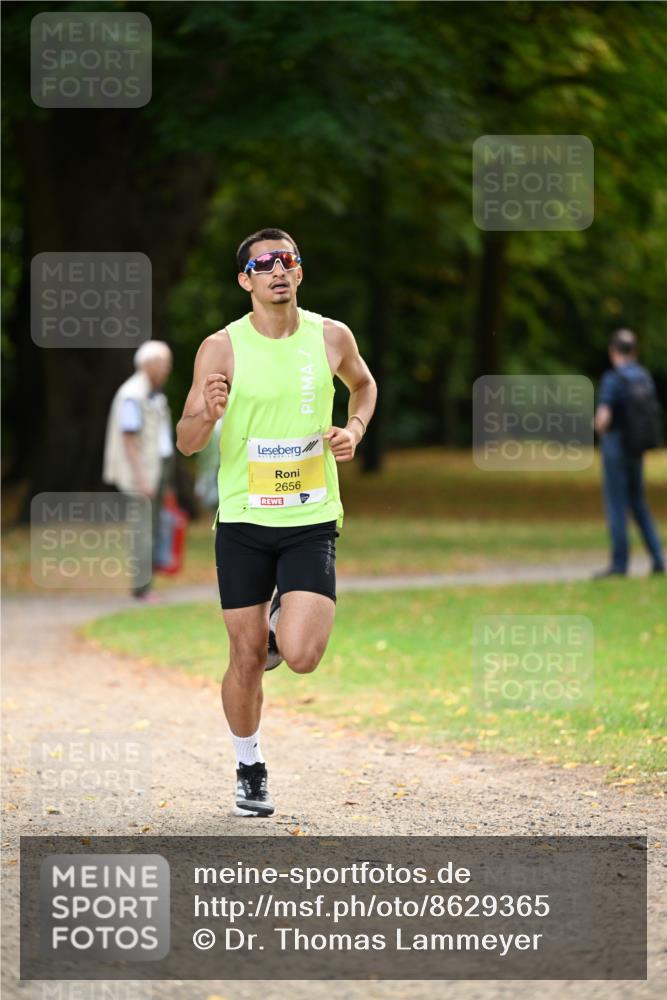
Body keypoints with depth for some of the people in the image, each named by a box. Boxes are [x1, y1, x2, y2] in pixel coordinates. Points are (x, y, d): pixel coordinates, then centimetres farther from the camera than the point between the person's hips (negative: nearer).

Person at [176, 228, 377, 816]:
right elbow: (187, 443, -5)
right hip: (243, 522, 0)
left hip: (312, 520, 0)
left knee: (301, 657, -15)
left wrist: (354, 430, 3)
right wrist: (207, 414, -27)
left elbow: (363, 384, 23)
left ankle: (284, 625, 22)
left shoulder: (332, 338, -1)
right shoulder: (222, 349, -6)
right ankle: (250, 767, 26)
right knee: (247, 659, 3)